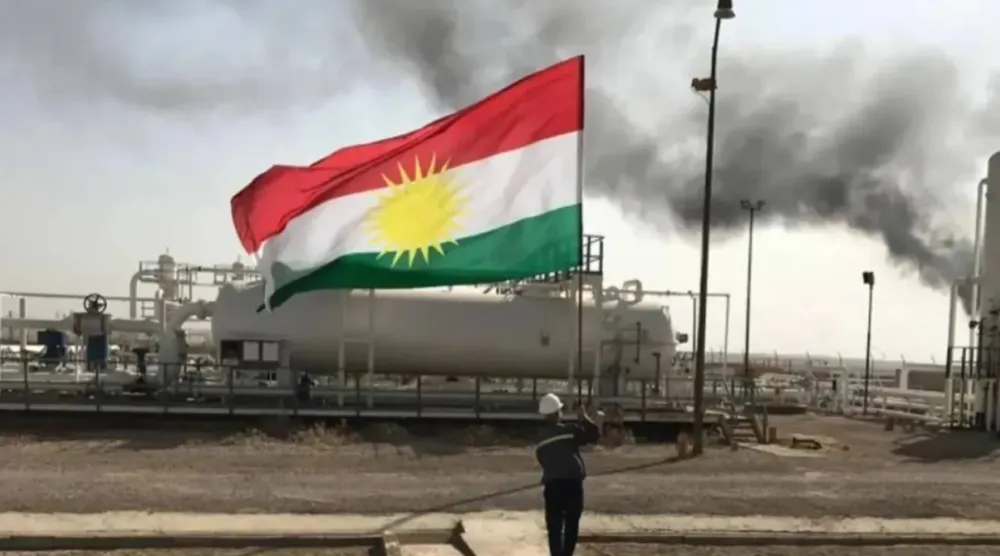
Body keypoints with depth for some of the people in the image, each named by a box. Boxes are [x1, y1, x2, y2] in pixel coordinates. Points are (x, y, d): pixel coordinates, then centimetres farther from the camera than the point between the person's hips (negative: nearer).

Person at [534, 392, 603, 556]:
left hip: (552, 484, 2)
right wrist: (585, 418, 13)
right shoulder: (570, 430, -3)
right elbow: (594, 435, 1)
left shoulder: (540, 439, 10)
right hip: (573, 483, -2)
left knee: (554, 526, 6)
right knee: (571, 525, 11)